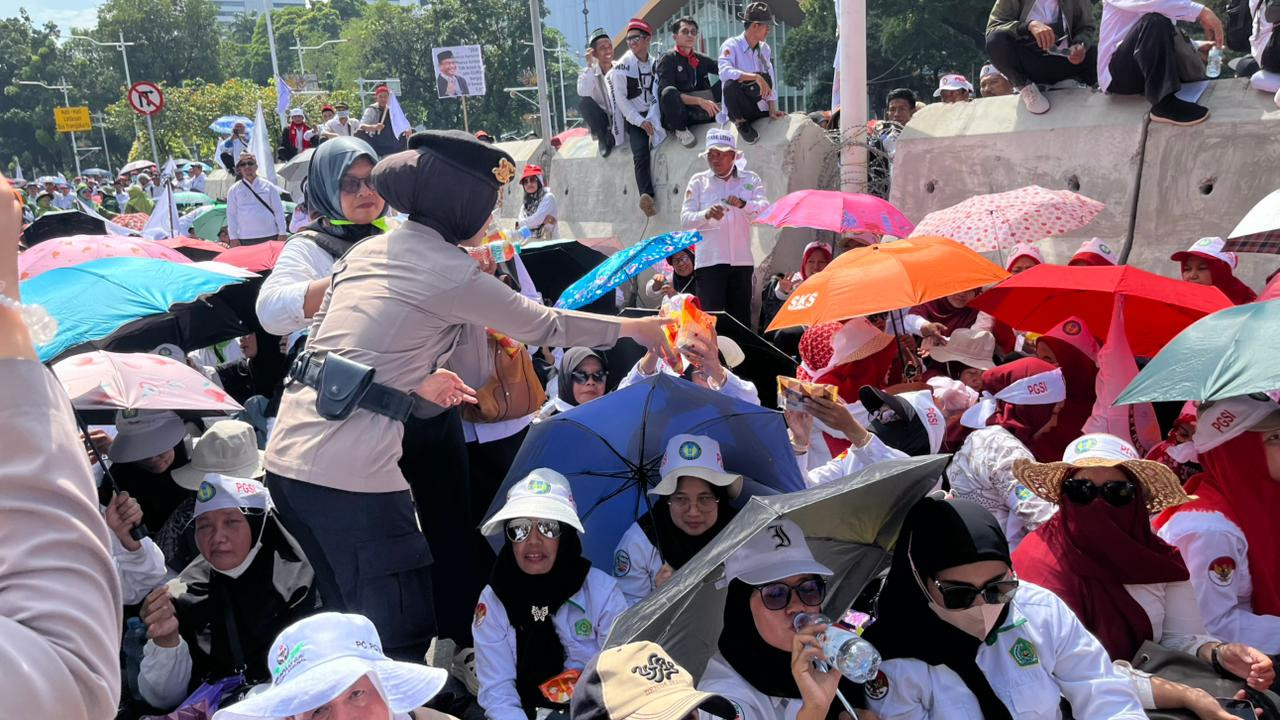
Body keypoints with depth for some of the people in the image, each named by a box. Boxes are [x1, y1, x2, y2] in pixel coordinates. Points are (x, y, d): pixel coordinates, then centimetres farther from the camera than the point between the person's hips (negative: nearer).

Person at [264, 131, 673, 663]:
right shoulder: (450, 272, -7)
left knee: (349, 618, 22)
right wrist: (635, 327, 16)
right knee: (401, 638, 3)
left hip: (287, 455, 8)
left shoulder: (367, 250, 14)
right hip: (350, 471, -8)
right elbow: (543, 324, 3)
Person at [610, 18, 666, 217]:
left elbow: (657, 94, 4)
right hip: (633, 118, -4)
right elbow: (620, 99, -7)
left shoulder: (654, 64, 10)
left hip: (653, 116, 4)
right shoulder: (622, 66, -2)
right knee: (640, 152, -25)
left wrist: (653, 119, -13)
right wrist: (641, 122, -13)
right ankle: (647, 196, -35)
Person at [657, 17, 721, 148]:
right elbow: (667, 93, -17)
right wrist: (699, 101, -28)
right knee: (670, 93, -37)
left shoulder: (702, 59, 16)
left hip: (699, 113, 4)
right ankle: (680, 130, -14)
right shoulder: (667, 59, -2)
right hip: (675, 116, -3)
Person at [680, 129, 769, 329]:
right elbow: (685, 219, 1)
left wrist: (743, 205, -24)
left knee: (741, 316, 7)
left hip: (741, 259, 2)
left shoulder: (751, 180, 12)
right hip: (709, 260, -2)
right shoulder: (698, 181, 10)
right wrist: (707, 215, -20)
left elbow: (765, 208, -4)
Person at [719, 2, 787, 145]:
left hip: (760, 108, 4)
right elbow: (724, 71, -29)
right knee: (731, 83, -34)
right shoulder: (731, 45, -9)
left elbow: (770, 81, 10)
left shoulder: (765, 49, 11)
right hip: (737, 110, -4)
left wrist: (772, 110, -3)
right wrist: (756, 77, -36)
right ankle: (741, 123, -12)